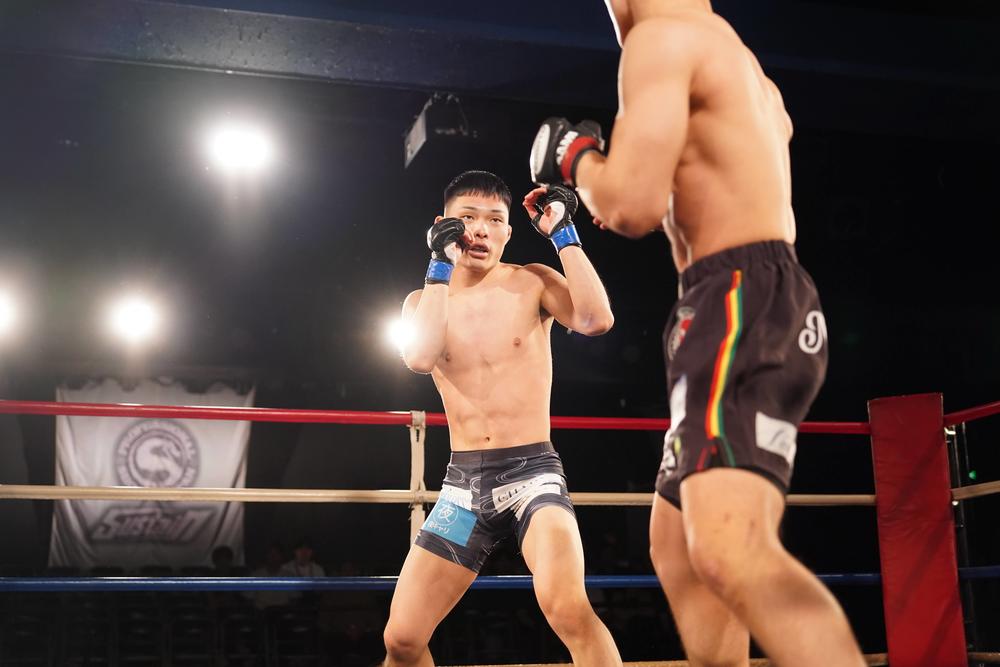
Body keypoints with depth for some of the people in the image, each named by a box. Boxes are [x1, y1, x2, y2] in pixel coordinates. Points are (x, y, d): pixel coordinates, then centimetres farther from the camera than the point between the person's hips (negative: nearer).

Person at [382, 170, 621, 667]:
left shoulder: (532, 283, 1)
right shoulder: (424, 298, 8)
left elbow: (597, 320, -18)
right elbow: (420, 358, -14)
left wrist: (563, 234, -14)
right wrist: (441, 266, -12)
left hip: (532, 471, -3)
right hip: (464, 482, 4)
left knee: (567, 609, -31)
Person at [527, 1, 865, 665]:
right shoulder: (749, 75, 25)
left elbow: (633, 207, -17)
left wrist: (577, 155, 4)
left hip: (742, 308, -11)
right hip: (751, 308, 11)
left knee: (729, 553, -28)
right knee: (677, 545, 16)